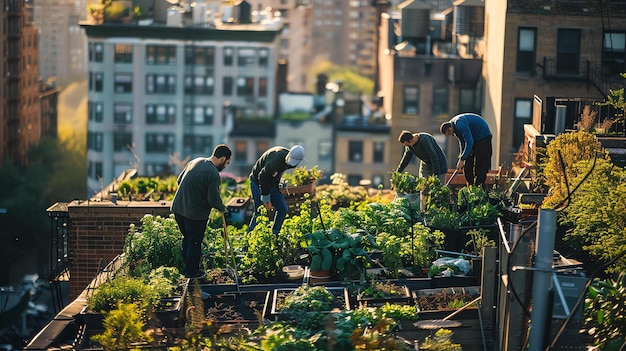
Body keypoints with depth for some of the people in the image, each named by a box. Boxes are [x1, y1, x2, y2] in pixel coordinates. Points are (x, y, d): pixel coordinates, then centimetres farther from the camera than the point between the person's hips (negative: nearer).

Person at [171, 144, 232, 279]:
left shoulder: (195, 161, 3)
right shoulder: (213, 174, -21)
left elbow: (179, 180, 13)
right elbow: (214, 200, -20)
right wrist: (223, 209, 0)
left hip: (178, 208, 7)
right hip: (196, 214, -7)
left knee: (186, 238, 22)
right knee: (194, 242, 9)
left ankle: (187, 266, 34)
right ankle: (192, 272, 21)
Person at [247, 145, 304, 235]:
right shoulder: (276, 159, -34)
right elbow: (262, 177, -29)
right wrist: (266, 199, -24)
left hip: (272, 183, 8)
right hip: (258, 181, -8)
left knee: (283, 209, 2)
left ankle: (274, 235, 11)